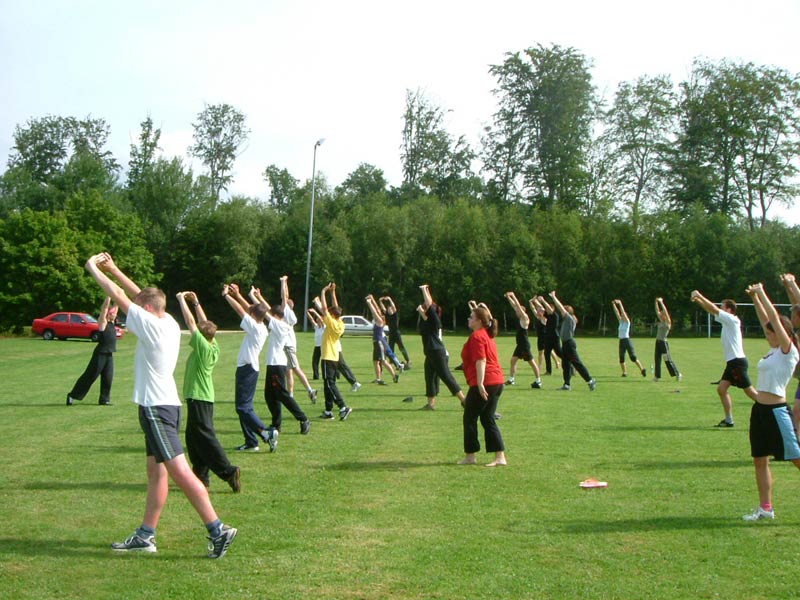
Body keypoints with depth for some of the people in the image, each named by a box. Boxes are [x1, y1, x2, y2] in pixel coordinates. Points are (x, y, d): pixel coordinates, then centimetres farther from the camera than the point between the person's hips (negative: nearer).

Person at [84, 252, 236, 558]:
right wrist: (113, 269, 22)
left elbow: (119, 296, -9)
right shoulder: (168, 323, 9)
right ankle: (146, 535, 20)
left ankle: (218, 530, -14)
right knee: (156, 472, 13)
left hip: (156, 408, -10)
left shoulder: (151, 325, -14)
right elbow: (140, 294, 20)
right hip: (164, 405, 10)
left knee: (180, 471, -12)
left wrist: (93, 268, 2)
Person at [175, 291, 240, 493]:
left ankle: (229, 472, -14)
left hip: (198, 398, -9)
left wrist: (182, 300, -5)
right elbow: (205, 324, 15)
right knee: (193, 437, 16)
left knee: (205, 437, -9)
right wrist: (195, 302, 17)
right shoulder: (214, 347, 4)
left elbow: (191, 322, -14)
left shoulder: (203, 347, -16)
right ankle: (200, 475, 19)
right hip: (204, 396, 9)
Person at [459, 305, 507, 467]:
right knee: (488, 419, 12)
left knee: (470, 418, 4)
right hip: (497, 381, 9)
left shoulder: (476, 336, -12)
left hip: (484, 383, -9)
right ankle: (500, 457, 7)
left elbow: (480, 361, -21)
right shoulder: (488, 335, 18)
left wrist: (480, 383, -26)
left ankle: (469, 456, 10)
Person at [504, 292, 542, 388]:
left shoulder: (525, 318, -14)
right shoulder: (520, 318, 8)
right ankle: (511, 379, 17)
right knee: (513, 360, 10)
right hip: (520, 344, 9)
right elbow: (514, 306, 12)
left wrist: (513, 296, -20)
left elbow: (519, 306, -22)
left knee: (531, 362, -4)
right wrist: (509, 297, 7)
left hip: (525, 344, -9)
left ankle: (538, 381, 1)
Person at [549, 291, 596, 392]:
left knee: (577, 363, -8)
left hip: (569, 344, -10)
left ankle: (590, 380, -2)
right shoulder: (566, 319, 12)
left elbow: (561, 308, -13)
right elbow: (560, 307, 19)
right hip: (565, 344, 10)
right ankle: (566, 385, 11)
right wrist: (553, 298, 15)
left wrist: (553, 297, -8)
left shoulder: (570, 319, -11)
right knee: (565, 365, 8)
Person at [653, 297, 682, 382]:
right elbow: (657, 311, 15)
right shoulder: (661, 322, 13)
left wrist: (661, 302, -14)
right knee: (657, 359, 5)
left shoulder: (668, 323, -6)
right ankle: (657, 376, 8)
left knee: (668, 359, -3)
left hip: (663, 343, -8)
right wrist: (656, 302, 7)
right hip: (658, 342, 8)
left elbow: (665, 311, -16)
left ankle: (678, 374, 7)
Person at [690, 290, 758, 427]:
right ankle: (729, 420, 7)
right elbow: (712, 310, 17)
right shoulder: (726, 321, 12)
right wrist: (698, 300, 7)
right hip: (732, 362, 9)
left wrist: (700, 296, -11)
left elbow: (714, 309, -17)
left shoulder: (732, 320, -11)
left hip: (737, 361, -9)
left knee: (750, 391, -7)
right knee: (722, 389, 5)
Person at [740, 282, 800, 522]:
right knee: (760, 460, 10)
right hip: (760, 410, 9)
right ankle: (765, 508, 17)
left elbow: (774, 317, -15)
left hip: (776, 411, -9)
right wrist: (755, 298, 11)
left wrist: (761, 293, -9)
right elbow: (765, 320, 17)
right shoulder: (774, 351, 11)